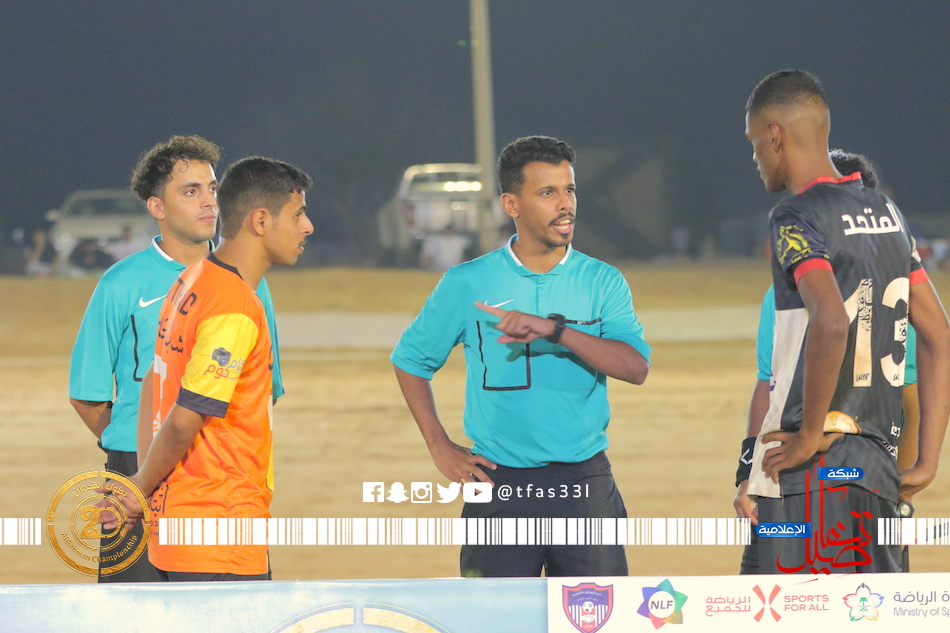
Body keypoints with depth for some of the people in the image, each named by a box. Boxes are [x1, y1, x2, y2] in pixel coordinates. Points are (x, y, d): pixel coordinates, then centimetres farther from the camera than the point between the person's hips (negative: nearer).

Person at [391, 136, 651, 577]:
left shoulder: (602, 282, 3)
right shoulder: (467, 284, 2)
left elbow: (636, 367, -11)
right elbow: (411, 360, 14)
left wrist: (554, 329, -22)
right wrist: (440, 448, 6)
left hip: (585, 486, 1)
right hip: (501, 486, -1)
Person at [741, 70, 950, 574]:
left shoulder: (795, 217, -10)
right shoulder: (885, 211, 15)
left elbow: (831, 321, -28)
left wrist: (810, 435, -18)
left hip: (810, 471, -8)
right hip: (877, 466, 8)